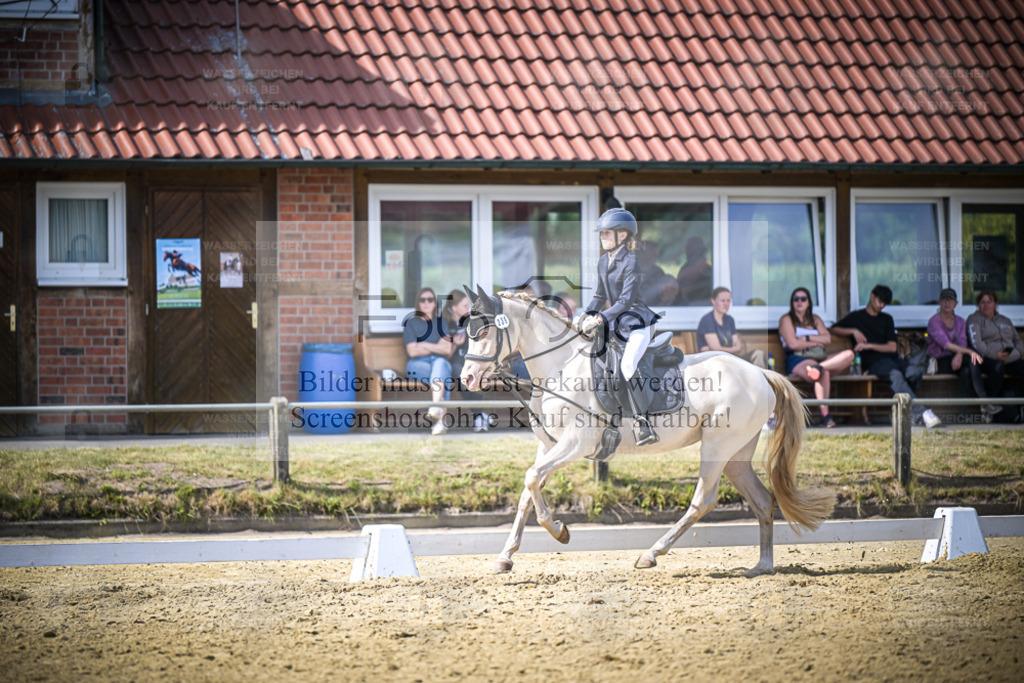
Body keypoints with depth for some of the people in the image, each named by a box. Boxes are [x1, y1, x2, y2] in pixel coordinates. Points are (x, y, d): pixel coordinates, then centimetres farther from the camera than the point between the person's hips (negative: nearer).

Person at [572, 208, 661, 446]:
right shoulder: (603, 262, 10)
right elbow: (601, 296, 17)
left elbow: (626, 300, -21)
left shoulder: (630, 263, -15)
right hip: (616, 322, 9)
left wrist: (600, 319, -27)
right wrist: (586, 315, 0)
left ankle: (642, 420, -25)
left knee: (627, 366, -27)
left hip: (639, 321, -9)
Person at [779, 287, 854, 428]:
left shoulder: (815, 319, 25)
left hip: (820, 358, 6)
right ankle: (825, 415, -42)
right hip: (798, 361, -6)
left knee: (849, 354, -20)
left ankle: (819, 367, -43)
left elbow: (828, 339, 10)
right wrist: (816, 342, 1)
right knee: (824, 374, -39)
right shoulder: (786, 320, 9)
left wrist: (806, 338, -3)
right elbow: (793, 344, -7)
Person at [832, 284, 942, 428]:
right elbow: (833, 329, 14)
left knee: (915, 372, -30)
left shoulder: (886, 319, 26)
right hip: (873, 362, -4)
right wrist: (853, 331, -1)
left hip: (891, 358, 4)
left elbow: (892, 347, 14)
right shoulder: (857, 317, 19)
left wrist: (869, 345, -1)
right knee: (895, 375, -38)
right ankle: (921, 413, -50)